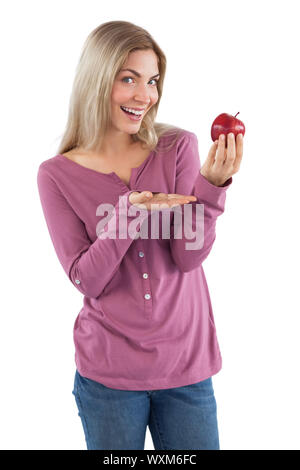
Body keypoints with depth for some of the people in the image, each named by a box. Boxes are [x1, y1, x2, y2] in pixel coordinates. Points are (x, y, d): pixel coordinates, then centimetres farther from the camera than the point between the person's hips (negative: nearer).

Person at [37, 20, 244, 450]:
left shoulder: (178, 148, -3)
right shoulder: (57, 175, -4)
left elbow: (188, 257, -10)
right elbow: (87, 279, -10)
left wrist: (212, 184, -25)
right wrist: (129, 213, -24)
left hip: (186, 364, 1)